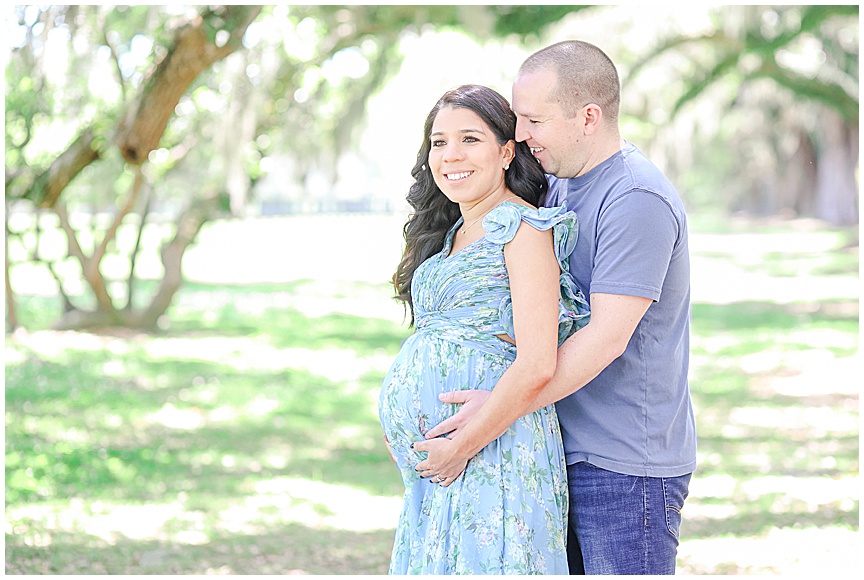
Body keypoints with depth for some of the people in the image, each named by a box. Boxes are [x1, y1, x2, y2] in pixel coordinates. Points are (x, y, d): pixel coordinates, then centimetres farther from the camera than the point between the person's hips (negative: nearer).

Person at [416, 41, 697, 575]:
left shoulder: (637, 199, -17)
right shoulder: (559, 185, 12)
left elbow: (606, 336, -22)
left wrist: (498, 414, -22)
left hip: (628, 465, -9)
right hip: (569, 452, 9)